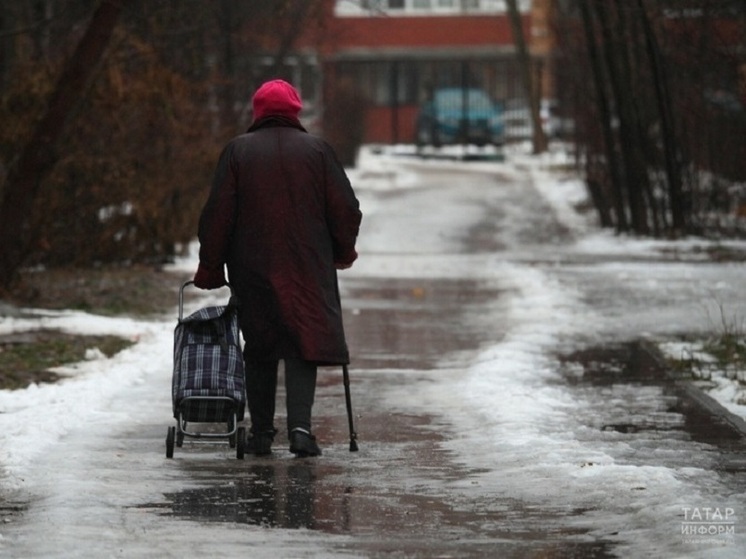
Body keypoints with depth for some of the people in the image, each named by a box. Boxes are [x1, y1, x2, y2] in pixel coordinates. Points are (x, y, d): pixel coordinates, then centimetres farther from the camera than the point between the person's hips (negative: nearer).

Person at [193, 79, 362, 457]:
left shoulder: (238, 151, 0)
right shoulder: (316, 150, 1)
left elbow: (218, 214, -2)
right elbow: (346, 209, 2)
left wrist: (210, 268, 5)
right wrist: (343, 252, 18)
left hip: (253, 270, 1)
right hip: (307, 270, -1)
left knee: (259, 351, 12)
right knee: (303, 345, 0)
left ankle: (261, 432, 13)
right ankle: (300, 426, -16)